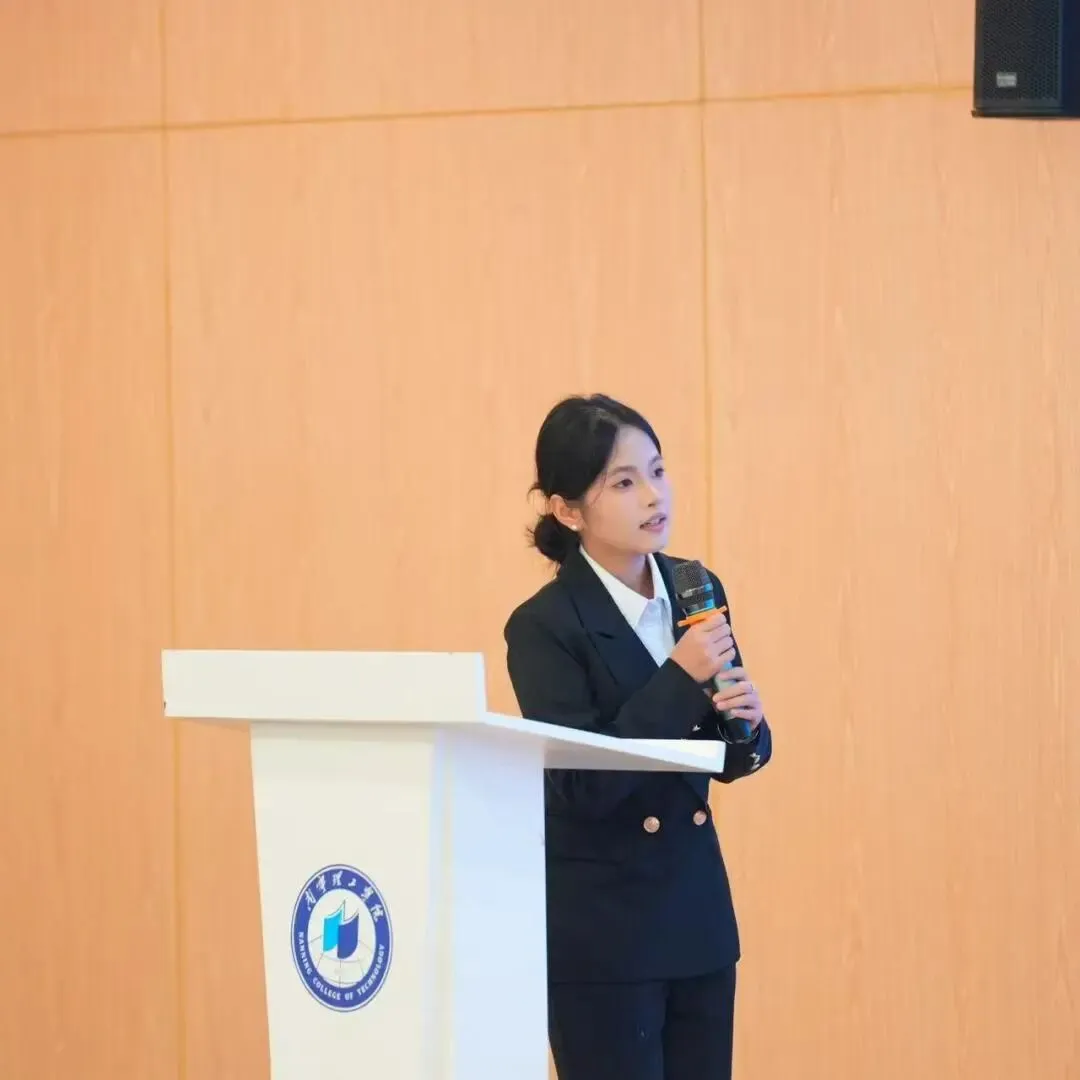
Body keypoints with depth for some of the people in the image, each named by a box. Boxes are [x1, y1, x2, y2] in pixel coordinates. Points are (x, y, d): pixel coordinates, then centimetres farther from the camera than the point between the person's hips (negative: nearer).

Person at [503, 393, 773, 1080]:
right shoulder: (544, 627, -14)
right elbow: (581, 786, -20)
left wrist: (746, 722, -11)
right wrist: (679, 679, -23)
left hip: (696, 908, 6)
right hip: (599, 928, -6)